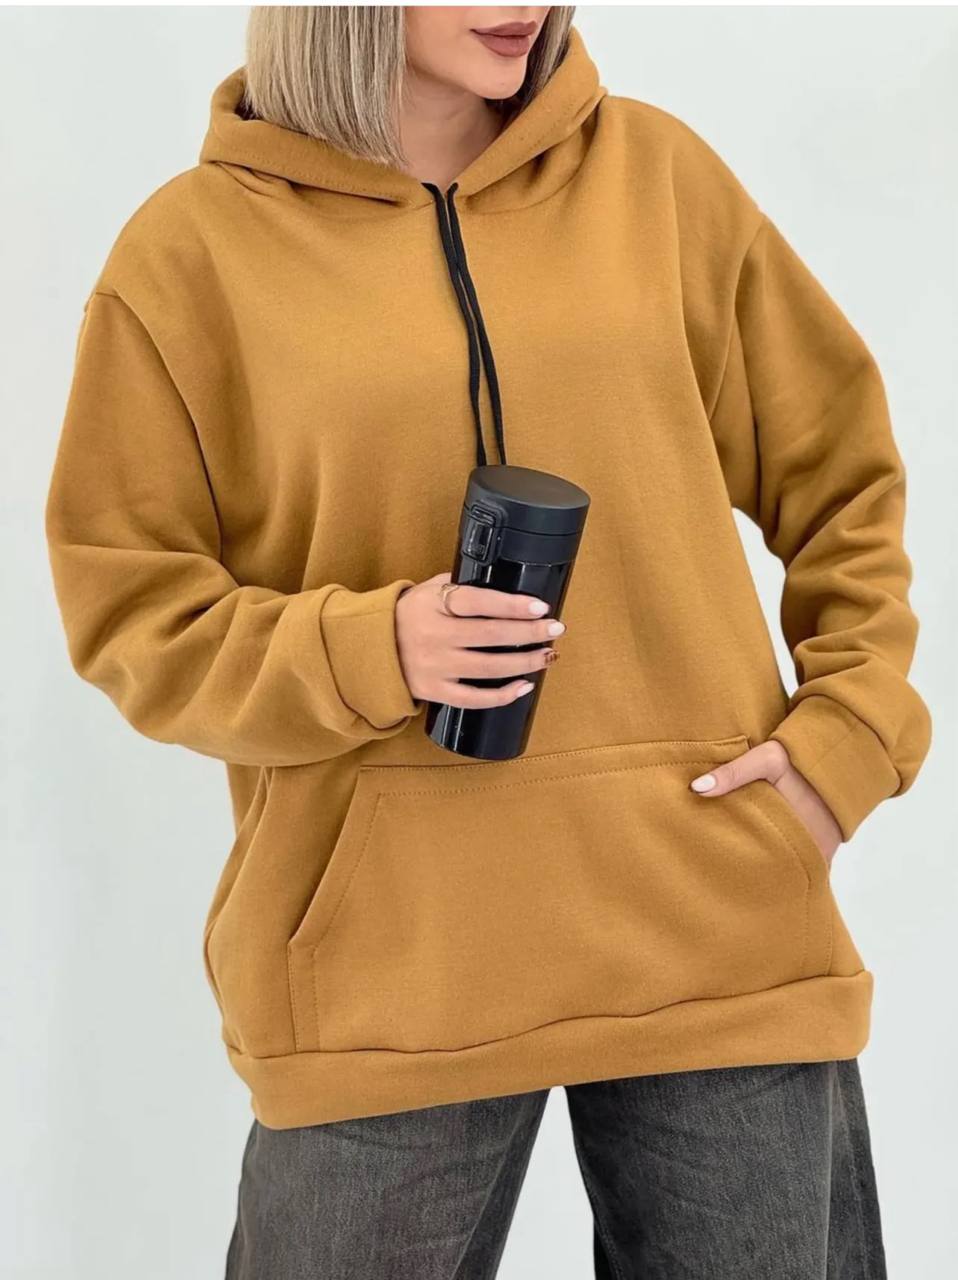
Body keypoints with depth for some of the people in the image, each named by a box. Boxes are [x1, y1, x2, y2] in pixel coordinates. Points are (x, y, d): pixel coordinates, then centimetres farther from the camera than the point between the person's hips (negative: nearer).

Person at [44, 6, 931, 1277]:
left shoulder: (657, 170, 6)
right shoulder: (193, 249, 0)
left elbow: (843, 474, 13)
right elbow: (130, 613, 2)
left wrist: (850, 728, 1)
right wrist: (366, 653, -14)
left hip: (713, 920, 2)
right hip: (386, 955, -2)